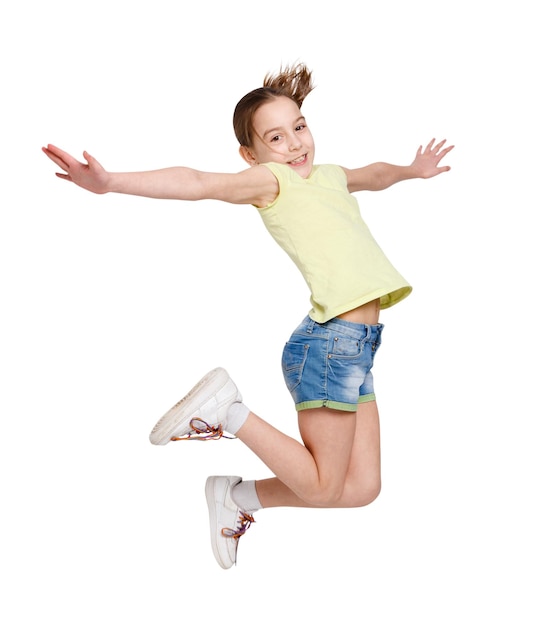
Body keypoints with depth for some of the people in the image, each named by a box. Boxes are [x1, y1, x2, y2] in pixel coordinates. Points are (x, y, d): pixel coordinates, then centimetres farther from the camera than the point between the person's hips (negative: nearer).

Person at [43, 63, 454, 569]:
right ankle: (226, 409, 8)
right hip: (329, 339, -8)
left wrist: (414, 170, 57)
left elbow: (375, 175, 42)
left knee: (362, 488, 11)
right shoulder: (270, 178, -4)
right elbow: (202, 183, -20)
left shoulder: (331, 175, 19)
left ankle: (239, 497, 22)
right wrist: (111, 182, -33)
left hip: (358, 343, 8)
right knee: (324, 487, 2)